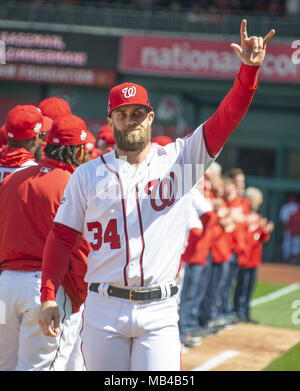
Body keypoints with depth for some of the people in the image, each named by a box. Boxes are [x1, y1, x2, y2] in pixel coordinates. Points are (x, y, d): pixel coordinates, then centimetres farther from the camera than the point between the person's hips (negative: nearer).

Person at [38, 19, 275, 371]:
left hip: (159, 312, -1)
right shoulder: (87, 176, 7)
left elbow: (225, 118, -6)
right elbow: (62, 237, 7)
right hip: (104, 310, 1)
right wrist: (48, 297, -1)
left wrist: (249, 69, -20)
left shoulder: (178, 160, 5)